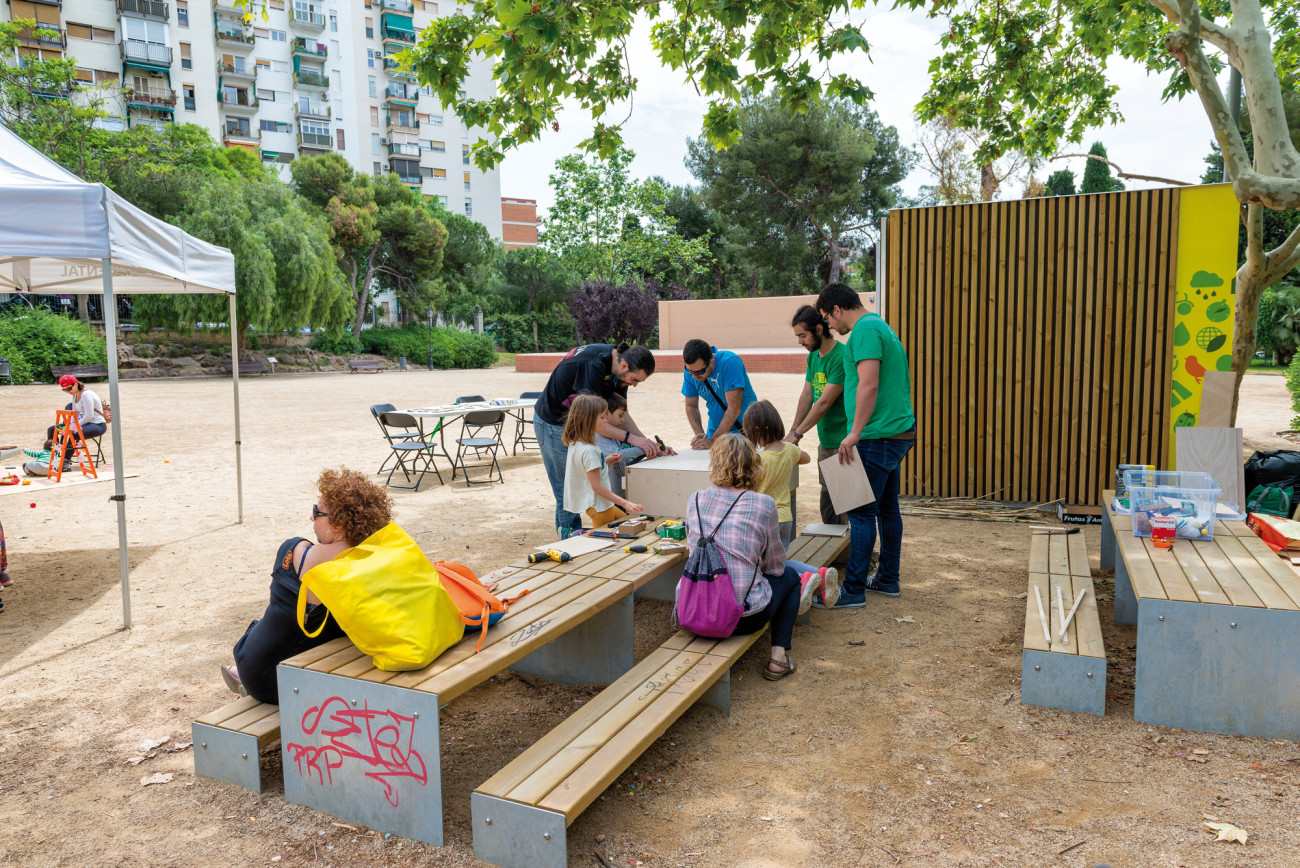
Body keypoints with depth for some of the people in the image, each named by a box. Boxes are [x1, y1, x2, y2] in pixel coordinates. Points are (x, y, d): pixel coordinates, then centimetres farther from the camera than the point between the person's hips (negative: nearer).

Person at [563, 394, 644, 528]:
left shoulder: (574, 443, 4)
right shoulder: (589, 450, -26)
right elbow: (597, 486, -25)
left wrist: (604, 461, 12)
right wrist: (625, 503, -26)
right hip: (597, 506, -10)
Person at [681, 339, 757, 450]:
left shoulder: (730, 362, -20)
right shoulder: (690, 372, -4)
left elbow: (734, 409, -22)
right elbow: (691, 406, 7)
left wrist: (713, 440, -23)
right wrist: (699, 434, -10)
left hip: (743, 430, -3)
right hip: (716, 431, 3)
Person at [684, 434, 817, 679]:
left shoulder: (695, 500, 2)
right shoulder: (763, 505, -8)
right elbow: (776, 567, 2)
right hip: (742, 619, -5)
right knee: (789, 576, 26)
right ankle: (778, 657, 18)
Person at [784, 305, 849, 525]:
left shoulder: (841, 357, -18)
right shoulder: (813, 356, 11)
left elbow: (824, 403, -20)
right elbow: (807, 396, 12)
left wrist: (797, 434, -16)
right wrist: (792, 431, 3)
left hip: (843, 444, -9)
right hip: (825, 442, 9)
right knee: (827, 503, 14)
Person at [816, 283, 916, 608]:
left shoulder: (865, 330, -13)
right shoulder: (882, 327, 20)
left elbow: (869, 385, -24)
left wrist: (855, 433, -22)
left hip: (878, 438, -11)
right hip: (898, 432, 11)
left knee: (862, 512, -6)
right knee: (887, 508, 15)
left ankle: (853, 590, -1)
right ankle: (888, 579, 25)